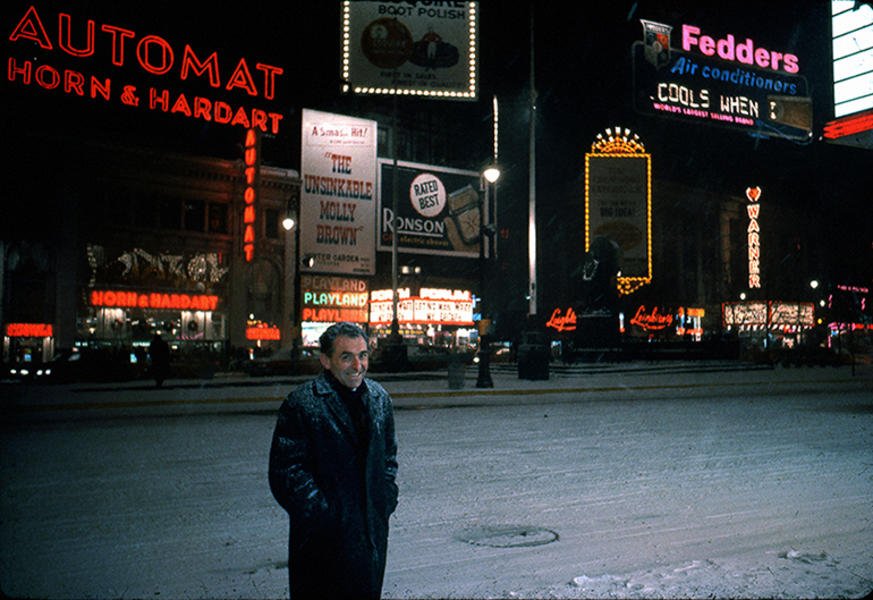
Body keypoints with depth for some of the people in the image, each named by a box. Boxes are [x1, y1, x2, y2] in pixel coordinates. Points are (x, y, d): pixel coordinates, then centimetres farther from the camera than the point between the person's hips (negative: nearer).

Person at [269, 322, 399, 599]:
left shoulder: (380, 398, 7)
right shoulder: (301, 404, -13)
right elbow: (286, 471, -14)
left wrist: (387, 499, 6)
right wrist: (322, 515, -16)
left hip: (373, 532, 6)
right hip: (323, 535, -5)